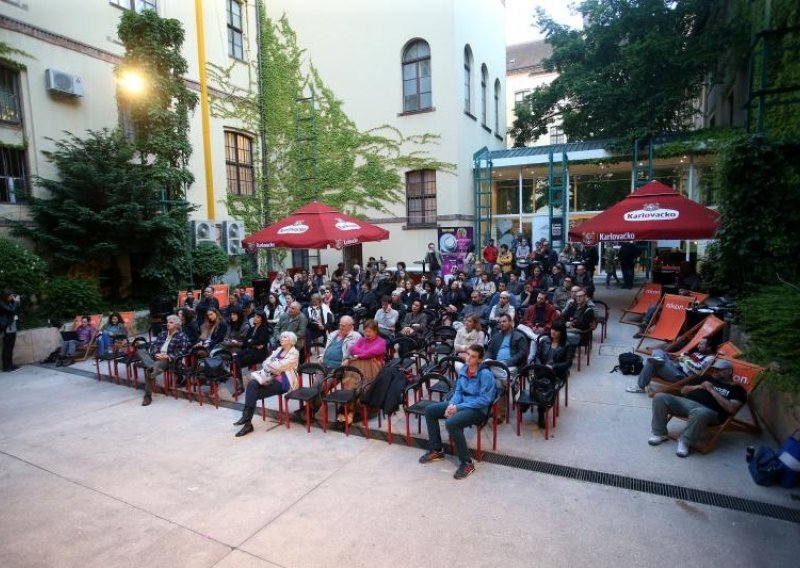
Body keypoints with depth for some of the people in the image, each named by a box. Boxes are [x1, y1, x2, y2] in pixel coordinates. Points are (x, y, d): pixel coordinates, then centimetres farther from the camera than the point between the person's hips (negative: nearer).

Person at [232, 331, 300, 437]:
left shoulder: (294, 353, -6)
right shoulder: (279, 349, 18)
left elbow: (279, 367, -16)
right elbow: (265, 363, 9)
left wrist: (269, 363, 0)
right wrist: (273, 368, -11)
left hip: (283, 382, -7)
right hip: (271, 377, 7)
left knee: (253, 394, -21)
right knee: (251, 383, -22)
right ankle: (246, 417, -25)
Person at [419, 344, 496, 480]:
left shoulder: (485, 374, -19)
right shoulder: (463, 369, 3)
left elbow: (485, 400, -22)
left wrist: (458, 407, -22)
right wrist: (452, 404, -11)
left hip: (478, 409, -8)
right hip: (461, 404, 8)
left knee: (451, 423, -34)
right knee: (430, 410, 2)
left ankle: (467, 463, -16)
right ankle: (436, 450, 13)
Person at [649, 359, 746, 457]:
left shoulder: (737, 389, 13)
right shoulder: (706, 378, 29)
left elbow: (731, 409, -6)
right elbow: (683, 390, 26)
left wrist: (712, 390, -4)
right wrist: (699, 387, 7)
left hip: (708, 410, -5)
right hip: (685, 401, 5)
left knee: (700, 413, -44)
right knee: (660, 397, -20)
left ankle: (685, 441, -19)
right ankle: (660, 434, -9)